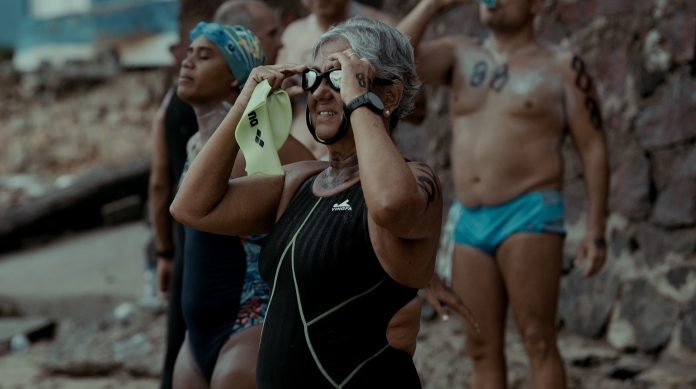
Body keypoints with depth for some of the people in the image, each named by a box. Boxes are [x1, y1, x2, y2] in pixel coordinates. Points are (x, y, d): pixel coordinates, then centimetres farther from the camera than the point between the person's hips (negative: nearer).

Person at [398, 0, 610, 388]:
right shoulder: (461, 55, 12)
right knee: (483, 350, 4)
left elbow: (594, 149, -3)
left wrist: (596, 231, -10)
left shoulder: (562, 68, 0)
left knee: (538, 342, -11)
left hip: (531, 219, -5)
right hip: (471, 225, 5)